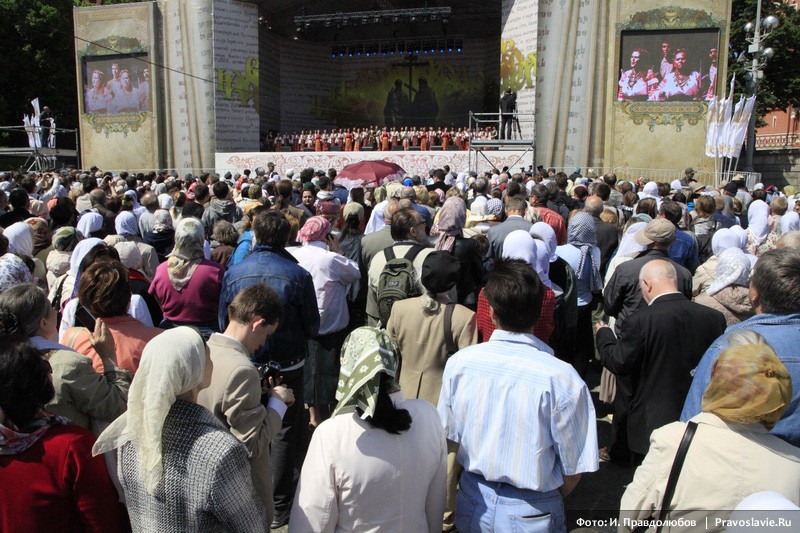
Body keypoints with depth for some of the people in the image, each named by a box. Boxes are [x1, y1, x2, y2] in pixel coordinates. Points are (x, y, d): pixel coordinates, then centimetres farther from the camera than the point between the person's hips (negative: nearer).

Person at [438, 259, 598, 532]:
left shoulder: (458, 363, -14)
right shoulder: (563, 379, -23)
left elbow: (450, 436, 0)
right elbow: (574, 471, -13)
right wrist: (549, 503, 8)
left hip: (472, 506, 2)